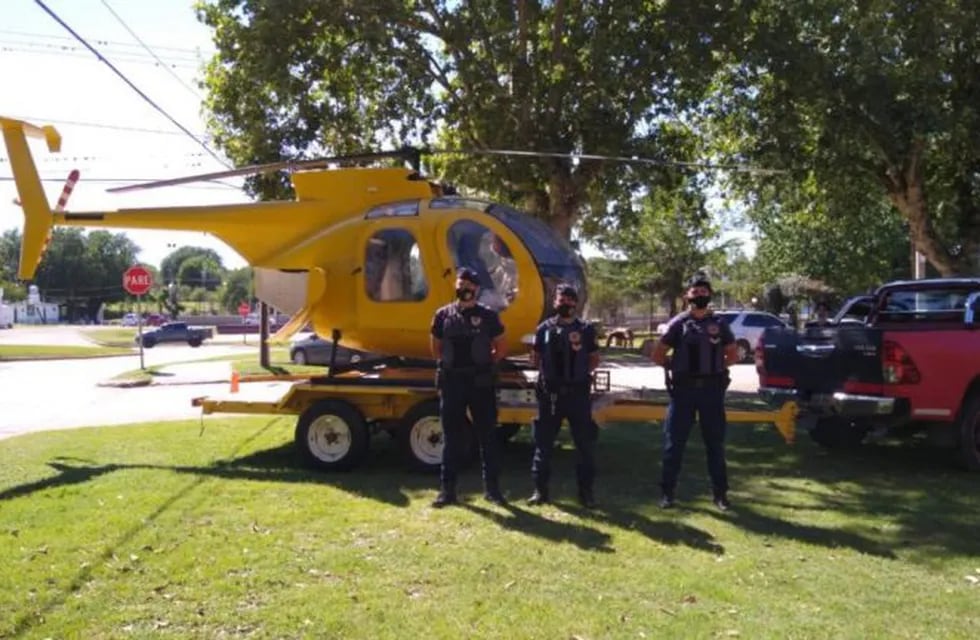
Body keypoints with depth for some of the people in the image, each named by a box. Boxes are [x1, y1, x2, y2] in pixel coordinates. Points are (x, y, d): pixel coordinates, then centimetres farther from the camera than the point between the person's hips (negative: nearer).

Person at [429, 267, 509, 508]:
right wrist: (452, 364, 9)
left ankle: (492, 488, 14)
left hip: (481, 383, -1)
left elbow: (500, 349, 9)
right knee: (451, 437, 6)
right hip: (451, 382, 2)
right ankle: (447, 489, 13)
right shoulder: (443, 315, 6)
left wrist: (485, 364, 4)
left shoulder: (488, 315, 1)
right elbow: (436, 349, 16)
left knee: (487, 436, 5)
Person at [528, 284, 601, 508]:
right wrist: (549, 370, 1)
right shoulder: (545, 328, 4)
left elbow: (594, 359, 11)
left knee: (585, 443, 4)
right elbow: (535, 359, 12)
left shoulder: (586, 330, 3)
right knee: (543, 442, 5)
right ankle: (540, 489, 15)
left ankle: (585, 490, 15)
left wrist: (581, 372, 0)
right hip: (550, 393, 0)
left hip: (578, 393, 0)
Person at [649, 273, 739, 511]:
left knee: (715, 443, 8)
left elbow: (733, 355, 14)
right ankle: (667, 492, 11)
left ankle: (720, 493, 17)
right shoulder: (679, 323, 0)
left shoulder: (719, 324, 6)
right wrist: (675, 366, 3)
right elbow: (657, 355, 3)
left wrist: (716, 366, 4)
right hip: (683, 389, -2)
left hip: (712, 389, 2)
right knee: (674, 442, 2)